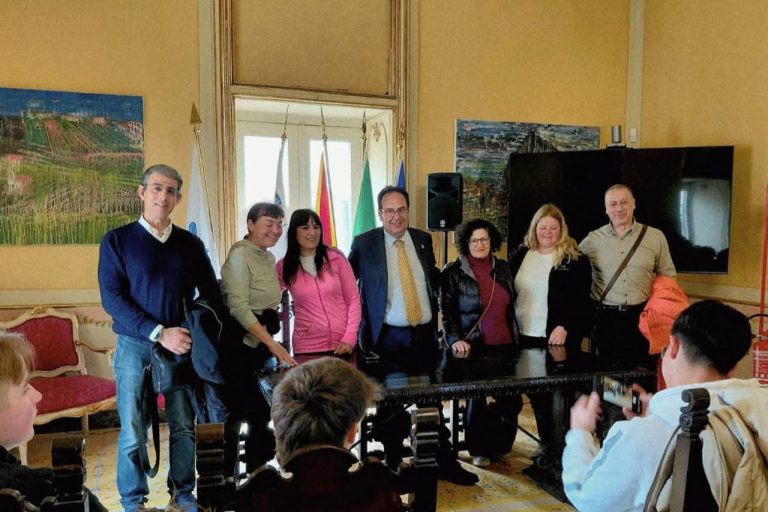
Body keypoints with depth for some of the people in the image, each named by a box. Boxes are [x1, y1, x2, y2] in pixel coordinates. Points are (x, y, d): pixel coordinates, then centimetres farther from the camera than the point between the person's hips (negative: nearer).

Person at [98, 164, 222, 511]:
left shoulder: (190, 244, 7)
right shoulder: (117, 240, -1)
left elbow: (211, 295, 10)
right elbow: (112, 298, -10)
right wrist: (159, 333, -17)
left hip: (182, 345, 3)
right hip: (135, 346, -2)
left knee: (184, 426, 9)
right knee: (133, 431, 5)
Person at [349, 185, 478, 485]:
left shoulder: (423, 239, 6)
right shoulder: (364, 244, -5)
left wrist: (438, 307, 7)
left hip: (425, 335, 3)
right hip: (389, 338, -3)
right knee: (390, 404, 10)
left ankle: (445, 463, 28)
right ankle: (393, 466, 26)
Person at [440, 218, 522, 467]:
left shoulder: (503, 269, 8)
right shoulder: (453, 272, -4)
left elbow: (511, 307, 16)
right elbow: (447, 311, -6)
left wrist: (516, 339, 14)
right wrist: (454, 340, -17)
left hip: (504, 346, 4)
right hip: (472, 348, -4)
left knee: (511, 400, 6)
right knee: (476, 400, 5)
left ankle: (497, 445, 32)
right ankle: (478, 449, 27)